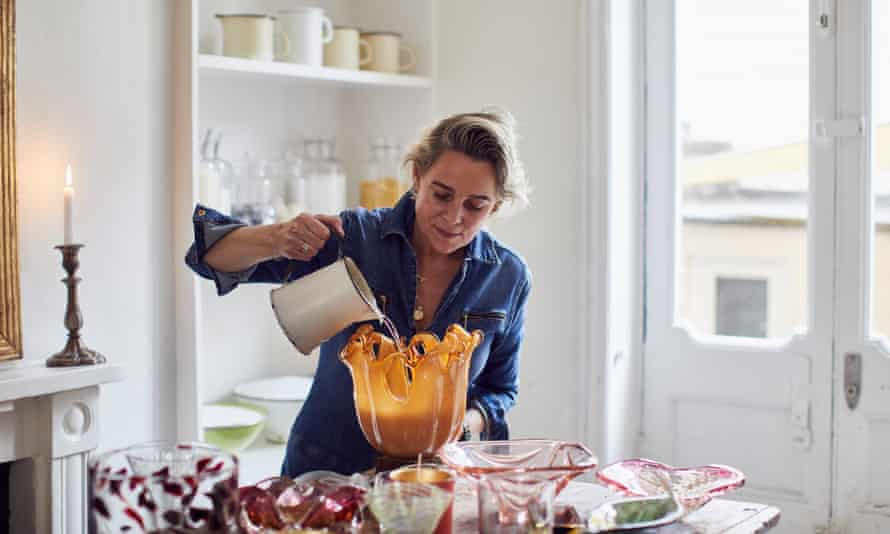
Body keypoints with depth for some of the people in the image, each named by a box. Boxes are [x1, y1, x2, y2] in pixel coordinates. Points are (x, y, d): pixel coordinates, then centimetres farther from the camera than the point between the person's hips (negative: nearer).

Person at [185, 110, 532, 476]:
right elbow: (210, 254, -6)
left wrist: (464, 424, -10)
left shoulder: (508, 278, -1)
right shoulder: (352, 237, -7)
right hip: (322, 474, -2)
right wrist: (275, 240, -26)